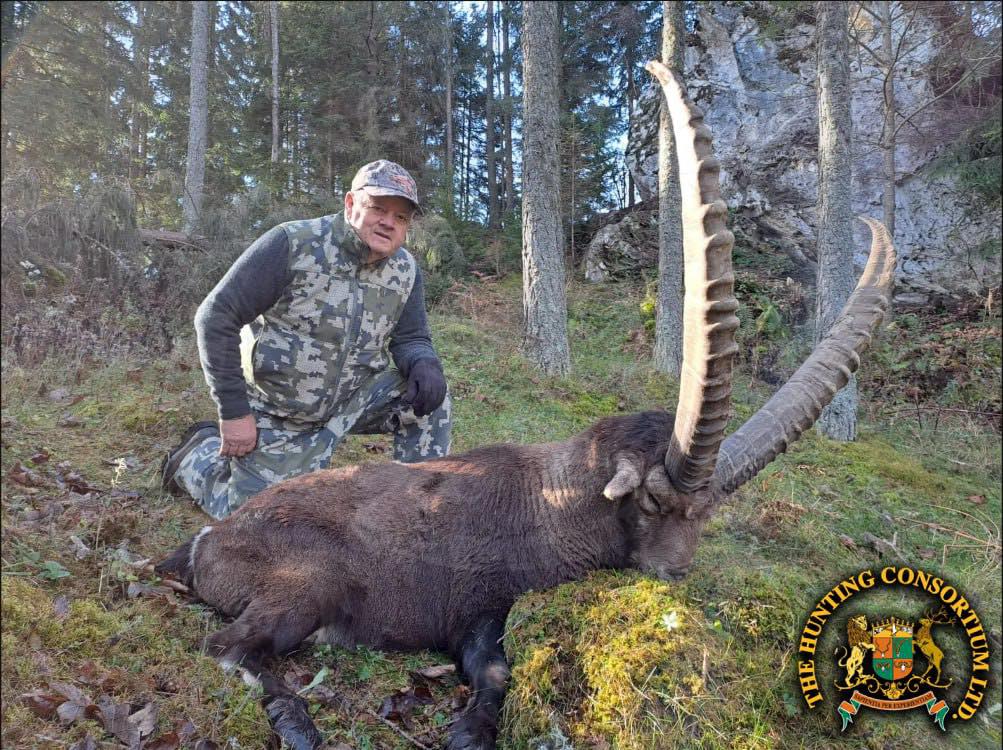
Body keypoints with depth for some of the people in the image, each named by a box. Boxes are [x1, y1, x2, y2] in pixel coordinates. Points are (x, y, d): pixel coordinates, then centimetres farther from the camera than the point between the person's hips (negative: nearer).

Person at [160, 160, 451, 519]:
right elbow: (215, 317, -19)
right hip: (277, 413, -4)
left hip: (352, 402, 4)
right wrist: (233, 411, -20)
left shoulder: (406, 270, -5)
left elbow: (410, 339, 5)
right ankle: (202, 450, 32)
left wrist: (423, 362, -22)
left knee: (431, 398, -16)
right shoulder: (293, 244, -21)